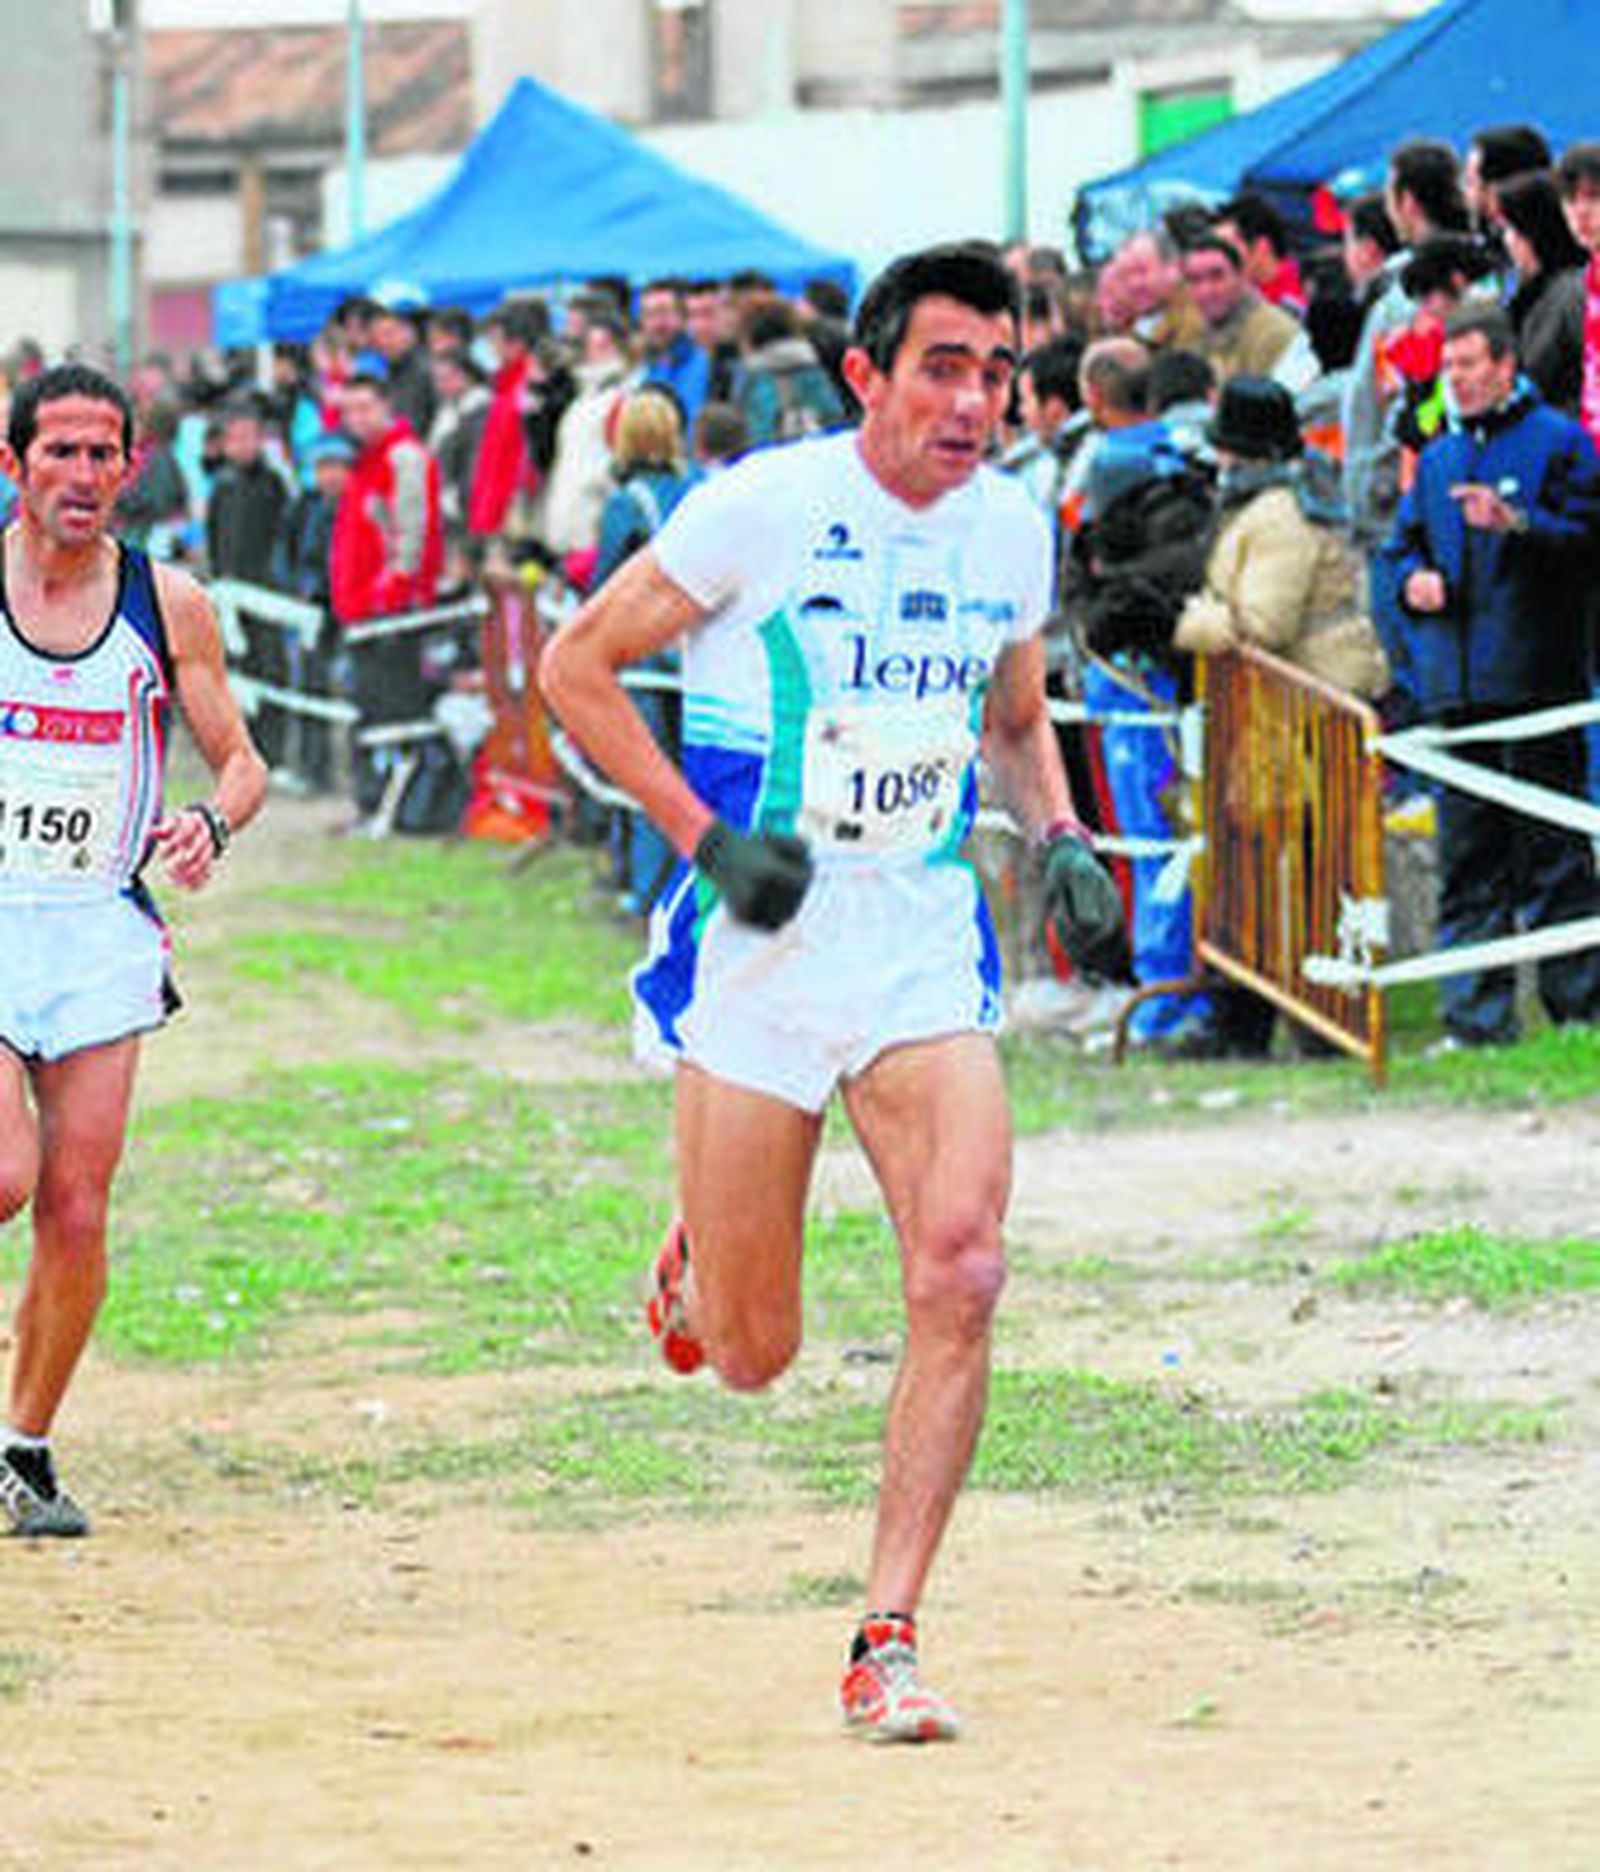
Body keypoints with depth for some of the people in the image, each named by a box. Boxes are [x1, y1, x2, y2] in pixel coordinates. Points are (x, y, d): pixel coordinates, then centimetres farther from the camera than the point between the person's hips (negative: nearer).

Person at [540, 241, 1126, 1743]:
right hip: (756, 955, -3)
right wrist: (705, 836, -14)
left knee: (960, 1275, -19)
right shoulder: (763, 507, -11)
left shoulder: (1010, 530, 4)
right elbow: (575, 667, -6)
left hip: (926, 955, 3)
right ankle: (698, 1258, 41)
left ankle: (886, 1646, -12)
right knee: (750, 1356, 2)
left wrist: (1061, 842, 4)